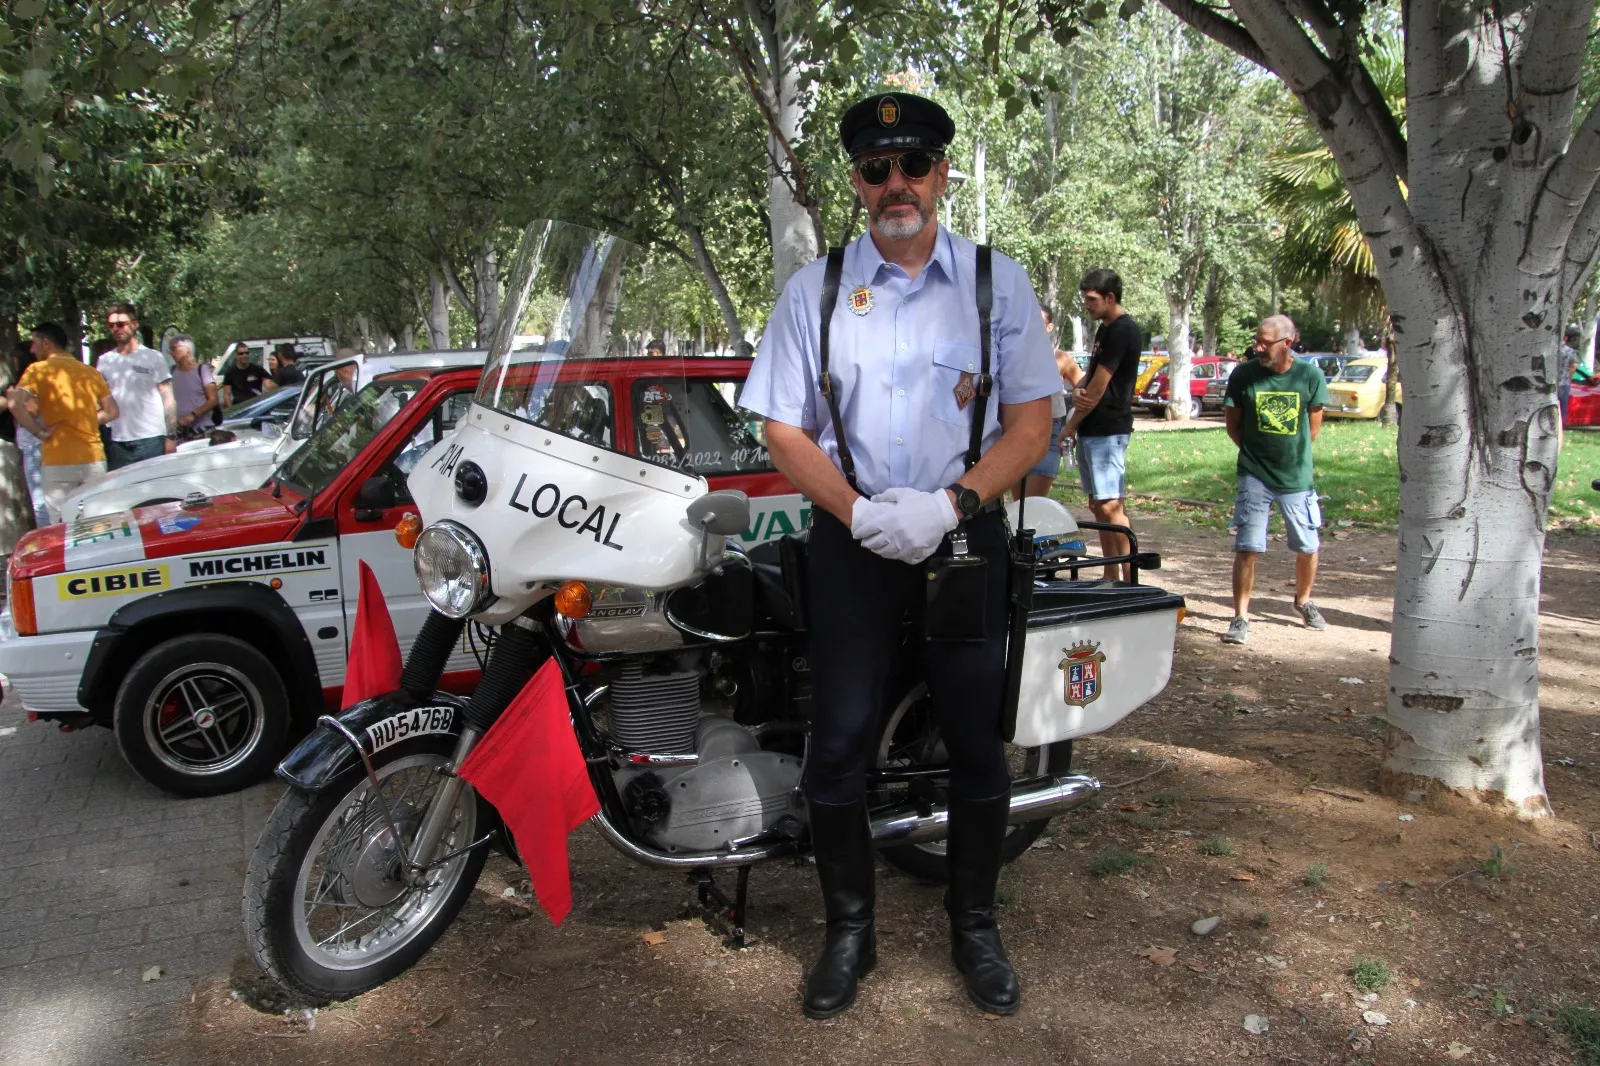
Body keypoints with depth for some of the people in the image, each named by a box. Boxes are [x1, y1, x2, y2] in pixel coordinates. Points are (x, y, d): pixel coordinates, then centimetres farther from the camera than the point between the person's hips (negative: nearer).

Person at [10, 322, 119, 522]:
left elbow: (16, 405, -17)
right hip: (94, 459, 4)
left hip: (59, 462, -4)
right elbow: (112, 412, 13)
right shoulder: (91, 372, 11)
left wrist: (39, 432, -7)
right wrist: (85, 423, 12)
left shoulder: (39, 370, -2)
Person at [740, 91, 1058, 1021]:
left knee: (979, 744, 6)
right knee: (840, 746, 2)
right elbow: (782, 427, 3)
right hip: (851, 541, 0)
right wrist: (859, 510, -13)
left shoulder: (998, 281, 5)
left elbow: (1032, 421, 1)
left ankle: (975, 927, 26)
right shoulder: (815, 288, 6)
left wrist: (947, 505, -14)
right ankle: (850, 932, 21)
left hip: (964, 536, 0)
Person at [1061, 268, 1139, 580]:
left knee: (1110, 506, -13)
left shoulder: (1123, 330, -13)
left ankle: (1130, 580, -9)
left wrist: (1071, 426, -7)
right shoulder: (1104, 329, 18)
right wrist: (1078, 393, -5)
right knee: (1098, 505, 11)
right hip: (1092, 429, 10)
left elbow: (1099, 386, -15)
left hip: (1108, 430, -10)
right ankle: (1111, 578, 16)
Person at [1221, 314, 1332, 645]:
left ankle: (1303, 601, 37)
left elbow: (1313, 425, 6)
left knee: (1307, 547, 12)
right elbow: (1232, 423, 3)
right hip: (1254, 476, -1)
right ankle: (1241, 618, 1)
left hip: (1297, 476, 2)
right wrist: (1257, 452, 3)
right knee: (1247, 548, -6)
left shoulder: (1310, 376, -8)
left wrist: (1293, 454, 8)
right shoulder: (1243, 375, -9)